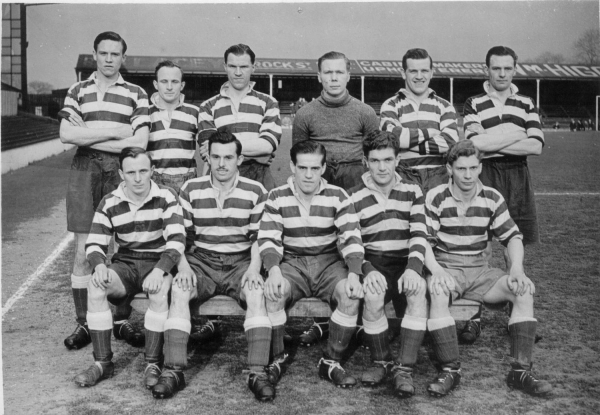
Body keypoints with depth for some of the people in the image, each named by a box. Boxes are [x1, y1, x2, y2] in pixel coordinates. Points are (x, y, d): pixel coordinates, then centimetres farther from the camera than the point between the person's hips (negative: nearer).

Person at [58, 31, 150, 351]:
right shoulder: (77, 91, 11)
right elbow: (66, 134, -2)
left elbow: (140, 142, -5)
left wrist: (88, 137, -6)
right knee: (84, 252, 0)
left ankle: (121, 321, 14)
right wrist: (114, 131, -8)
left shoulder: (136, 94, 7)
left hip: (121, 172, -1)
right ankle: (84, 323, 9)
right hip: (85, 172, 1)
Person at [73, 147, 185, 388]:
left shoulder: (166, 198, -6)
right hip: (124, 264, 3)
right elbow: (94, 243, 2)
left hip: (159, 262, -3)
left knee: (159, 291, -36)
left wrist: (159, 270, -30)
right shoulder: (109, 203, 3)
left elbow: (177, 239, -15)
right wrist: (99, 265, -21)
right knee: (95, 286, -27)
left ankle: (153, 364, -22)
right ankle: (103, 362, -18)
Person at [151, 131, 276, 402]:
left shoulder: (255, 192, 3)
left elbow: (259, 238, 4)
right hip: (200, 261, 1)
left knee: (257, 292, -32)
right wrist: (183, 266, -12)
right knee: (178, 289, -29)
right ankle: (173, 371, -27)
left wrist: (254, 267, -13)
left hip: (240, 262, -1)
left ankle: (258, 373, -30)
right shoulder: (191, 190, 6)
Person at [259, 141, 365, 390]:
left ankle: (331, 362, -9)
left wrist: (354, 274, -23)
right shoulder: (277, 197, 0)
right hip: (291, 262, 0)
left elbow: (351, 239, -7)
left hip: (329, 262, 0)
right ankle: (276, 359, -7)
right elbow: (268, 239, -7)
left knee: (351, 295, -29)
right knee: (272, 293, -31)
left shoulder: (338, 197, -1)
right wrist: (274, 270, -27)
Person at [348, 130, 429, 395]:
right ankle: (381, 361, -7)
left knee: (419, 289, -32)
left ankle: (404, 368, -24)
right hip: (372, 265, -1)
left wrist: (413, 268, -20)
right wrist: (368, 271, -20)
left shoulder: (412, 192, 9)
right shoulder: (354, 198, 5)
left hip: (405, 264, 1)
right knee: (372, 295, -33)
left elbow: (419, 235, -1)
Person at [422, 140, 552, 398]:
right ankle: (450, 370, -27)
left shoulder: (492, 199, 4)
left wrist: (517, 268, -14)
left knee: (524, 289, -20)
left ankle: (520, 371, -16)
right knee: (437, 292, -37)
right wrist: (437, 271, -27)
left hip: (480, 270, 3)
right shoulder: (436, 198, -5)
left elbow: (513, 236, 5)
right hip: (445, 267, -3)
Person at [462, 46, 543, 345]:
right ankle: (473, 317, 1)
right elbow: (475, 142, -10)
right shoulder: (473, 104, 6)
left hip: (516, 177, 2)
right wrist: (516, 135, -7)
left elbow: (536, 146, -2)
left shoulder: (526, 104, 12)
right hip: (483, 177, -2)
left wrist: (493, 142, -7)